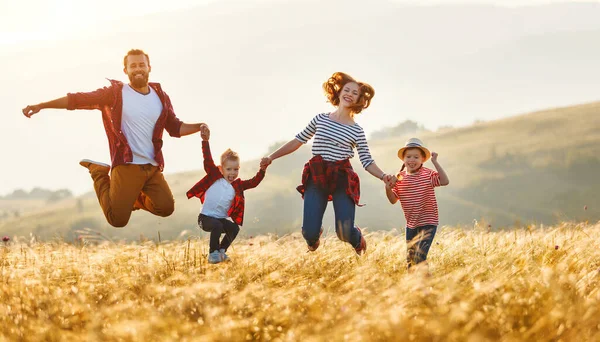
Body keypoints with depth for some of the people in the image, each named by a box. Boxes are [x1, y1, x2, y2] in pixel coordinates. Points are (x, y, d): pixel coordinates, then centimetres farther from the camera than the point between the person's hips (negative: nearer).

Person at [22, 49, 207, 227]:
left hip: (153, 167, 4)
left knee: (166, 208, -9)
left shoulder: (160, 96, 9)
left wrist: (199, 127, -3)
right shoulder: (115, 93, -4)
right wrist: (41, 105, -14)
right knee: (118, 220, -7)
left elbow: (175, 128, 16)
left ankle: (134, 198, 24)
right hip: (127, 166, -4)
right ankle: (100, 174, 19)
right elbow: (77, 99, -8)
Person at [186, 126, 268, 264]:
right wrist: (205, 141, -22)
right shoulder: (215, 176, -4)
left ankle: (221, 250, 7)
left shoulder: (238, 185, 5)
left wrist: (262, 170, -16)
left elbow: (253, 182, 0)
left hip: (221, 218, 5)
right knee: (217, 226, -30)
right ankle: (213, 253, -16)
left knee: (234, 228, -14)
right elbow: (208, 160, -12)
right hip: (206, 216, -5)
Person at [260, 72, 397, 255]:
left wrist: (383, 176, -16)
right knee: (309, 233, -10)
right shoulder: (320, 119, 9)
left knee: (344, 233, -12)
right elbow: (298, 141, 15)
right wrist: (272, 157, 11)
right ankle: (314, 237, 31)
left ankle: (358, 238, 28)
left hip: (342, 180, -1)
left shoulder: (357, 131, 4)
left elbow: (367, 161, 2)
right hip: (316, 178, 1)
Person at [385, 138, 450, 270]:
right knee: (409, 258, 15)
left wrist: (435, 162, -26)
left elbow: (445, 181, -27)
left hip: (428, 223, -5)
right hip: (411, 224, 5)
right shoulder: (399, 178, -1)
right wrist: (388, 189, -19)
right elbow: (393, 200, 1)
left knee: (419, 257, -17)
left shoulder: (428, 174, -12)